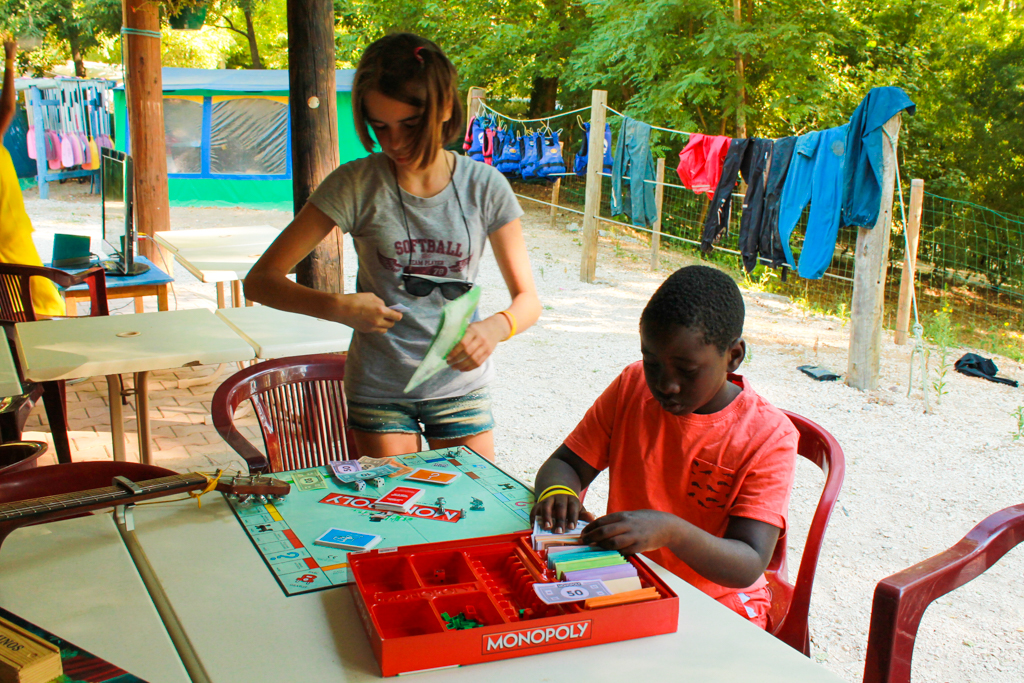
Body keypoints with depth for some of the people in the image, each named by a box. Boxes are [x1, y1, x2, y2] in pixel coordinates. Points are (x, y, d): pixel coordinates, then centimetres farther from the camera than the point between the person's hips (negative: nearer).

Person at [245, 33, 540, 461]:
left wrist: (496, 328, -26)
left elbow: (528, 299, -3)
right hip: (379, 389, -1)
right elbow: (260, 280, -10)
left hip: (460, 382, 1)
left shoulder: (484, 187, -7)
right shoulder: (357, 185, -10)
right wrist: (338, 307, -28)